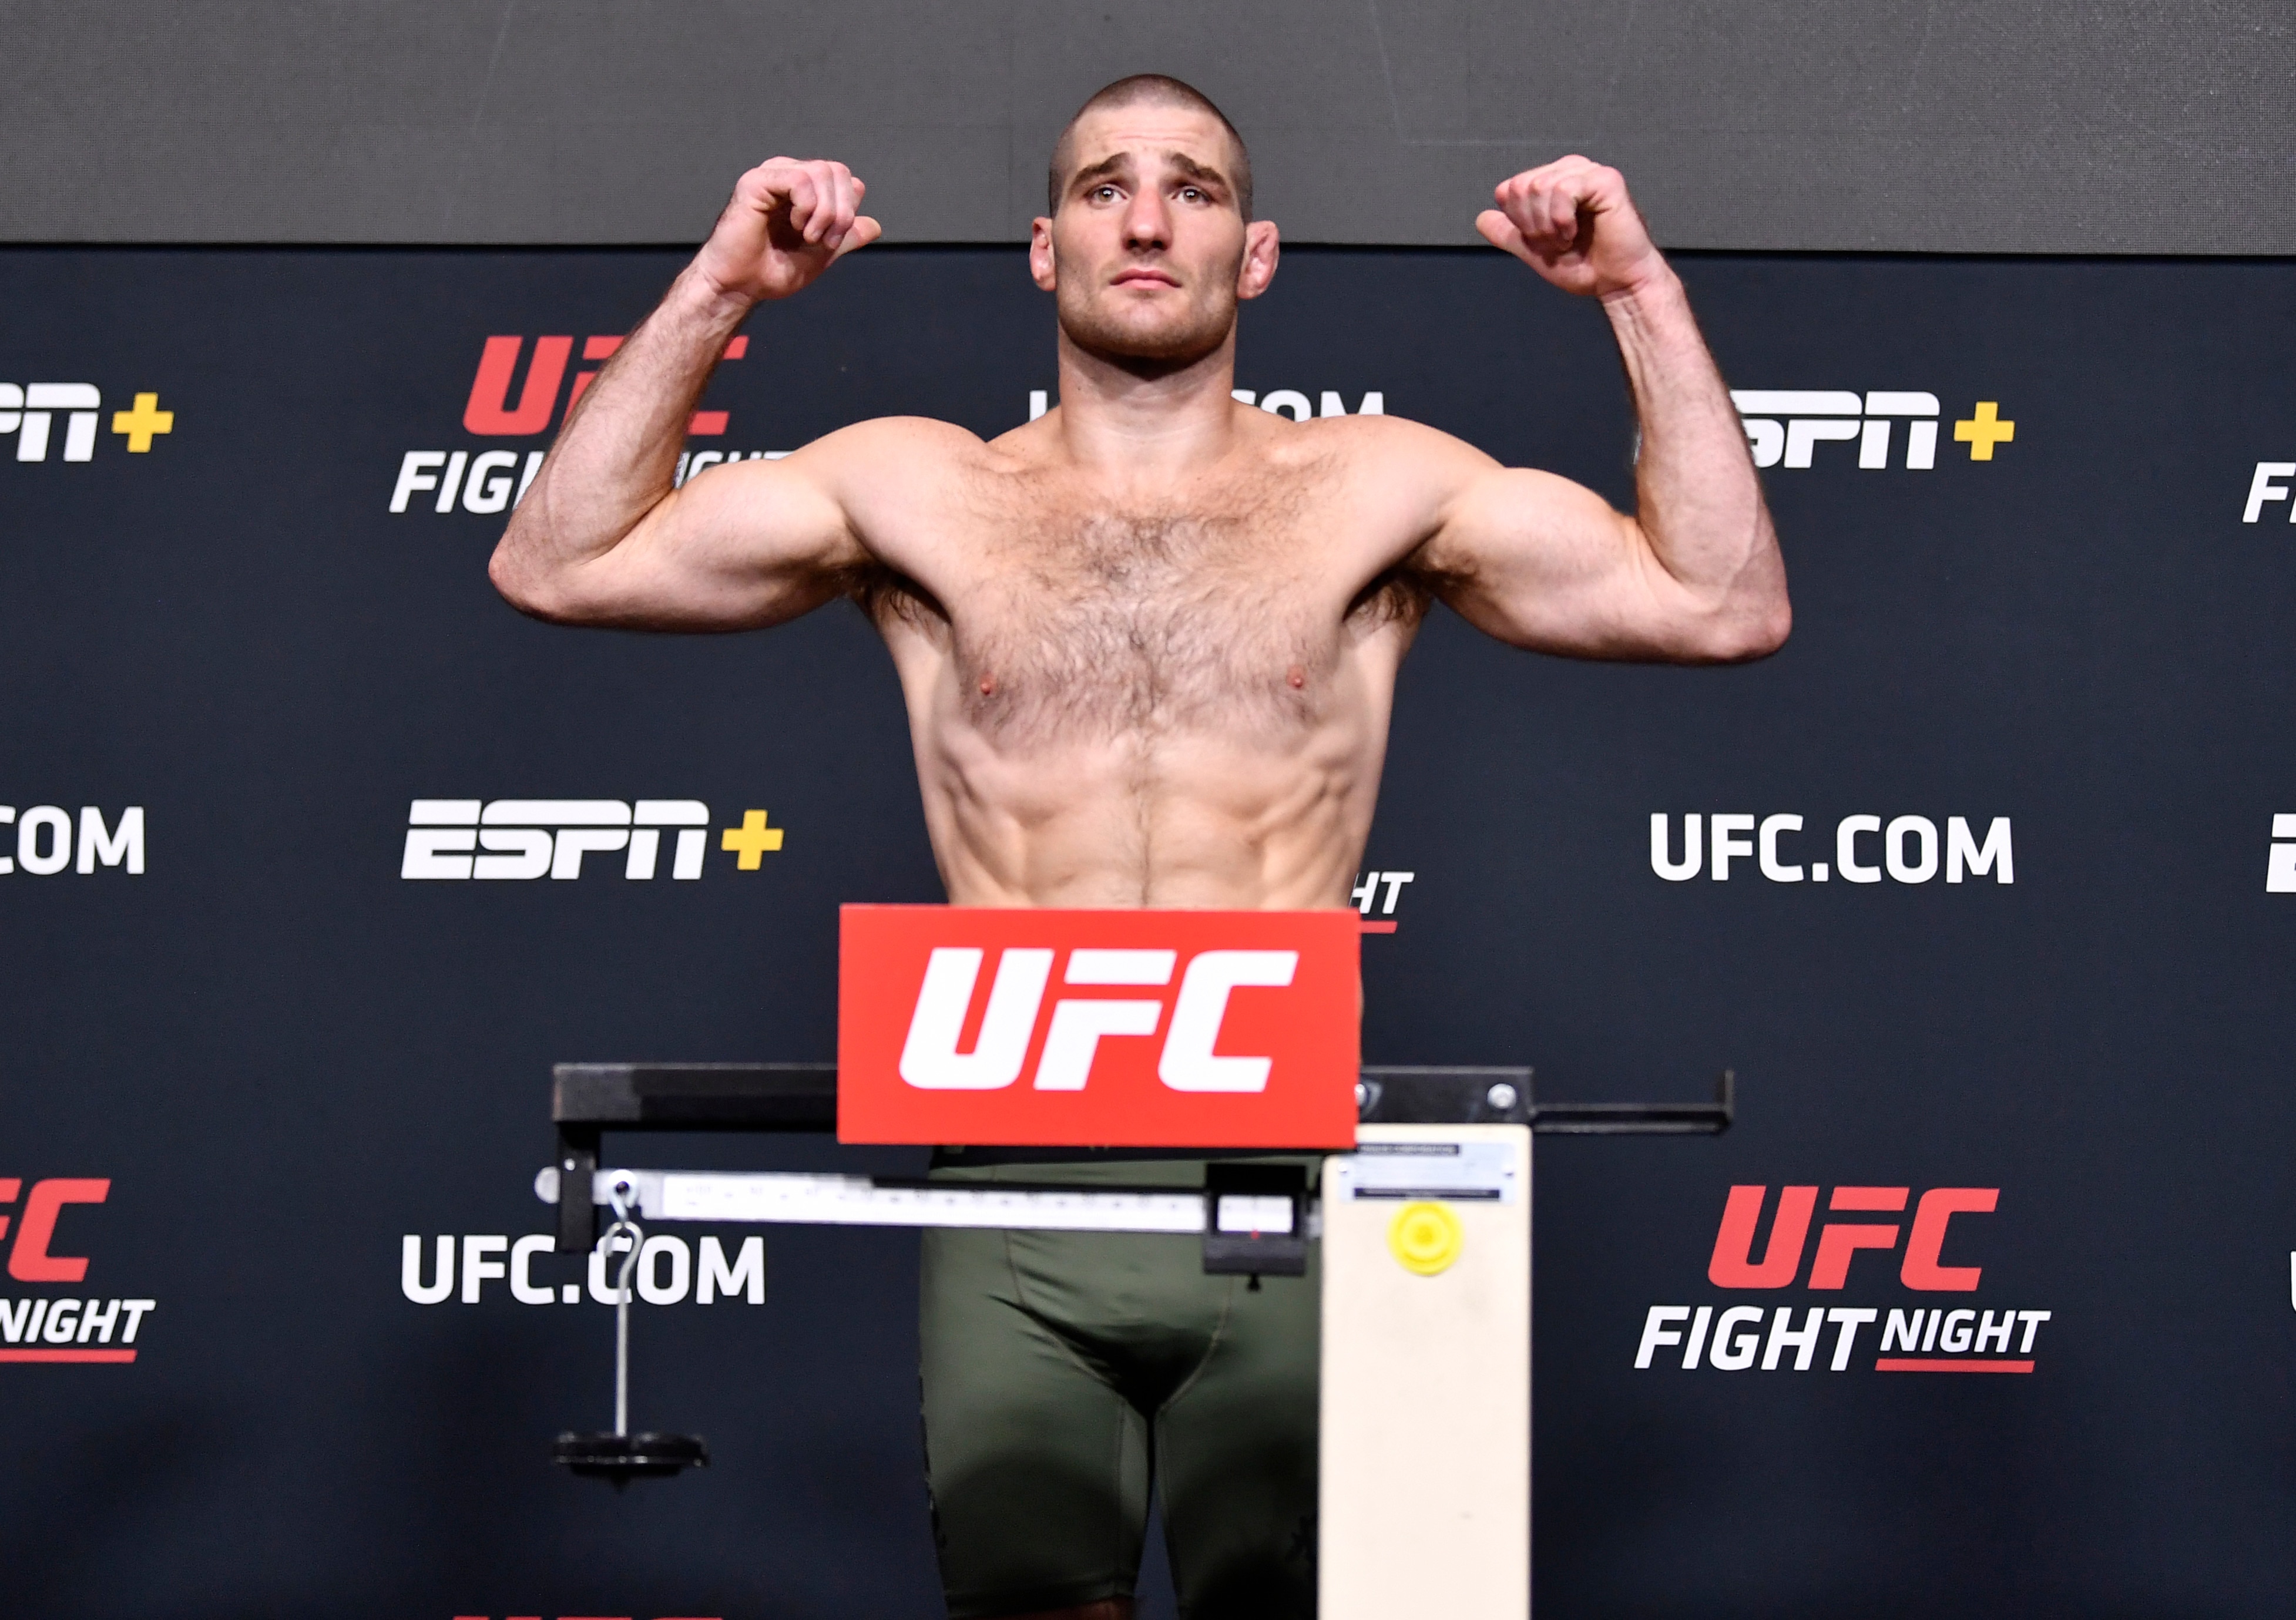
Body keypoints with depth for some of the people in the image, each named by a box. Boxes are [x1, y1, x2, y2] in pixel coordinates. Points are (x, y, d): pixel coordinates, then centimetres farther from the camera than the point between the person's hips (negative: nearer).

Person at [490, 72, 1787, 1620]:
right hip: (1015, 1208, 1)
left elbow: (1725, 606, 4)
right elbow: (555, 564, 8)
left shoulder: (1373, 490, 9)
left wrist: (1643, 291, 0)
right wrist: (715, 289, 2)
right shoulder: (927, 493, 10)